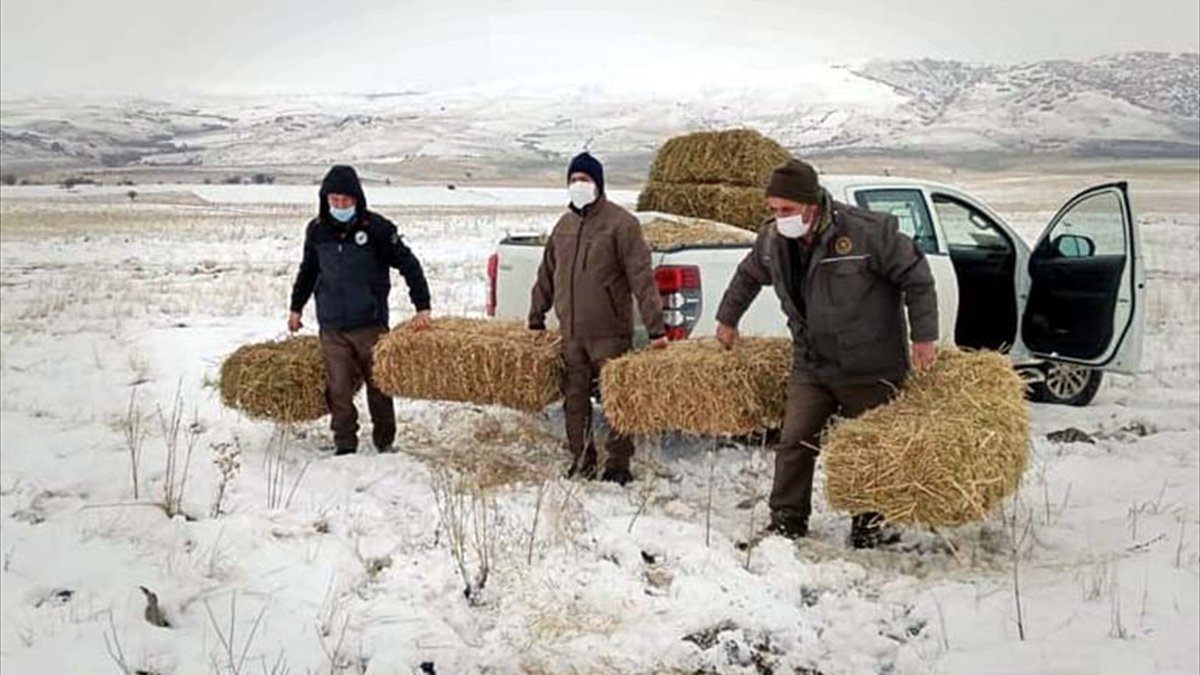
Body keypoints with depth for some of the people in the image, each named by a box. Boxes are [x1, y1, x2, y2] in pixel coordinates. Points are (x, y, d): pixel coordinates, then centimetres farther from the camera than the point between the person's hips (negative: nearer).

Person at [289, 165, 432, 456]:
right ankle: (345, 445, 11)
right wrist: (296, 307, 27)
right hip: (332, 326, 3)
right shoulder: (317, 230, 4)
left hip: (370, 323, -2)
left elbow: (408, 265, -7)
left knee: (378, 384, 7)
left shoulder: (376, 227, -8)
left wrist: (422, 307, -14)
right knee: (338, 388, 0)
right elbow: (308, 270, 21)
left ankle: (385, 442, 21)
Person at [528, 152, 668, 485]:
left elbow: (642, 276, -12)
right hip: (571, 333, 6)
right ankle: (581, 463, 21)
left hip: (609, 332, -6)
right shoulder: (564, 225, 13)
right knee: (574, 400, 10)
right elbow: (547, 274, 21)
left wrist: (655, 328, -17)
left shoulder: (620, 223, -7)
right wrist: (536, 319, 22)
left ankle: (618, 466, 10)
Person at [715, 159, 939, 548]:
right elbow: (747, 277, 19)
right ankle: (787, 521, 17)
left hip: (870, 369, -4)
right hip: (811, 367, 4)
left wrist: (924, 337, -12)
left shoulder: (869, 232, -20)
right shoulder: (773, 240, -3)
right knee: (794, 444, 2)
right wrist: (727, 320, 28)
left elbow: (916, 278, -10)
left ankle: (869, 524, 25)